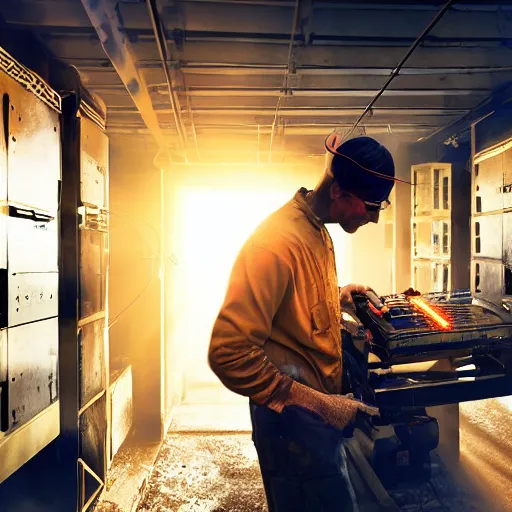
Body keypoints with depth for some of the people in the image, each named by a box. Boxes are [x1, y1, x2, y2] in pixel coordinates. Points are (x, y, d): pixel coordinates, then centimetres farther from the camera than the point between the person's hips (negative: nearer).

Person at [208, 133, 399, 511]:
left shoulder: (319, 231, 6)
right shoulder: (277, 242, -25)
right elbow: (229, 354, -28)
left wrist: (338, 295, 7)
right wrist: (315, 403, -24)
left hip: (318, 407, 9)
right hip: (296, 420, -9)